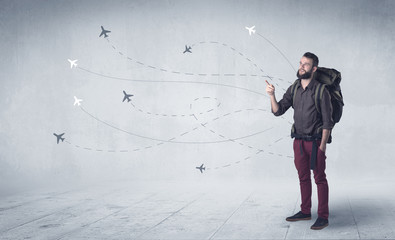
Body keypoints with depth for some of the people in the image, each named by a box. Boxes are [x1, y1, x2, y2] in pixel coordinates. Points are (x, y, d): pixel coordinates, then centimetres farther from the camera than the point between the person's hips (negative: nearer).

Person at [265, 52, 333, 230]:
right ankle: (305, 212, 26)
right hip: (298, 141, 6)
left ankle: (323, 217, 8)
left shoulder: (321, 91, -12)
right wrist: (272, 95, -12)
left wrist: (322, 146, -14)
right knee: (303, 177, 14)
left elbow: (327, 121, -11)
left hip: (315, 141, -6)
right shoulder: (293, 89, 5)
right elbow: (278, 111, 5)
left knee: (319, 178, 0)